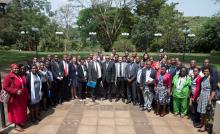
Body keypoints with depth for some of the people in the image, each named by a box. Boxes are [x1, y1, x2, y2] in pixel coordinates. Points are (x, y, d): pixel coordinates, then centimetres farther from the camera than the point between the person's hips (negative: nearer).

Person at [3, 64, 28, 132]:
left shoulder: (20, 76, 4)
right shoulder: (9, 76, -14)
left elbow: (24, 86, 12)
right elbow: (5, 87, -18)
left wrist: (27, 95, 11)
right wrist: (15, 91, -23)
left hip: (23, 97, 6)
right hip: (15, 98, -6)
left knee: (22, 110, 17)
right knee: (16, 111, 7)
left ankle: (21, 122, 35)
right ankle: (17, 125, 21)